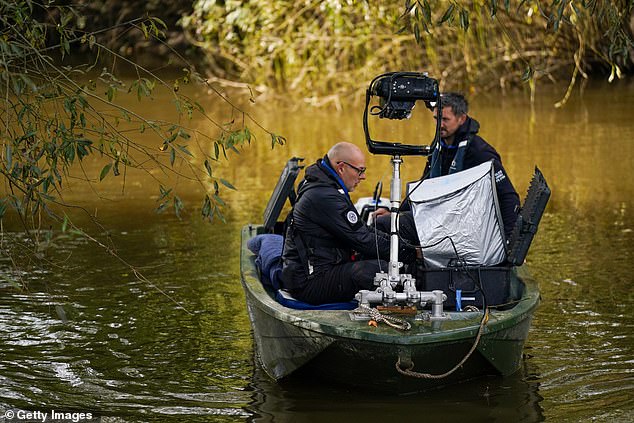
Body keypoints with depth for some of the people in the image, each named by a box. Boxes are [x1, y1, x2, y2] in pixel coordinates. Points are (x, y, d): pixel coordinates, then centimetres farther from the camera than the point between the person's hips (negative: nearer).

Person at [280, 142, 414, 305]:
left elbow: (360, 229, 20)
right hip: (310, 284, -11)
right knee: (383, 269, -22)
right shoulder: (324, 197, -19)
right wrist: (402, 250, -8)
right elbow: (361, 240, -17)